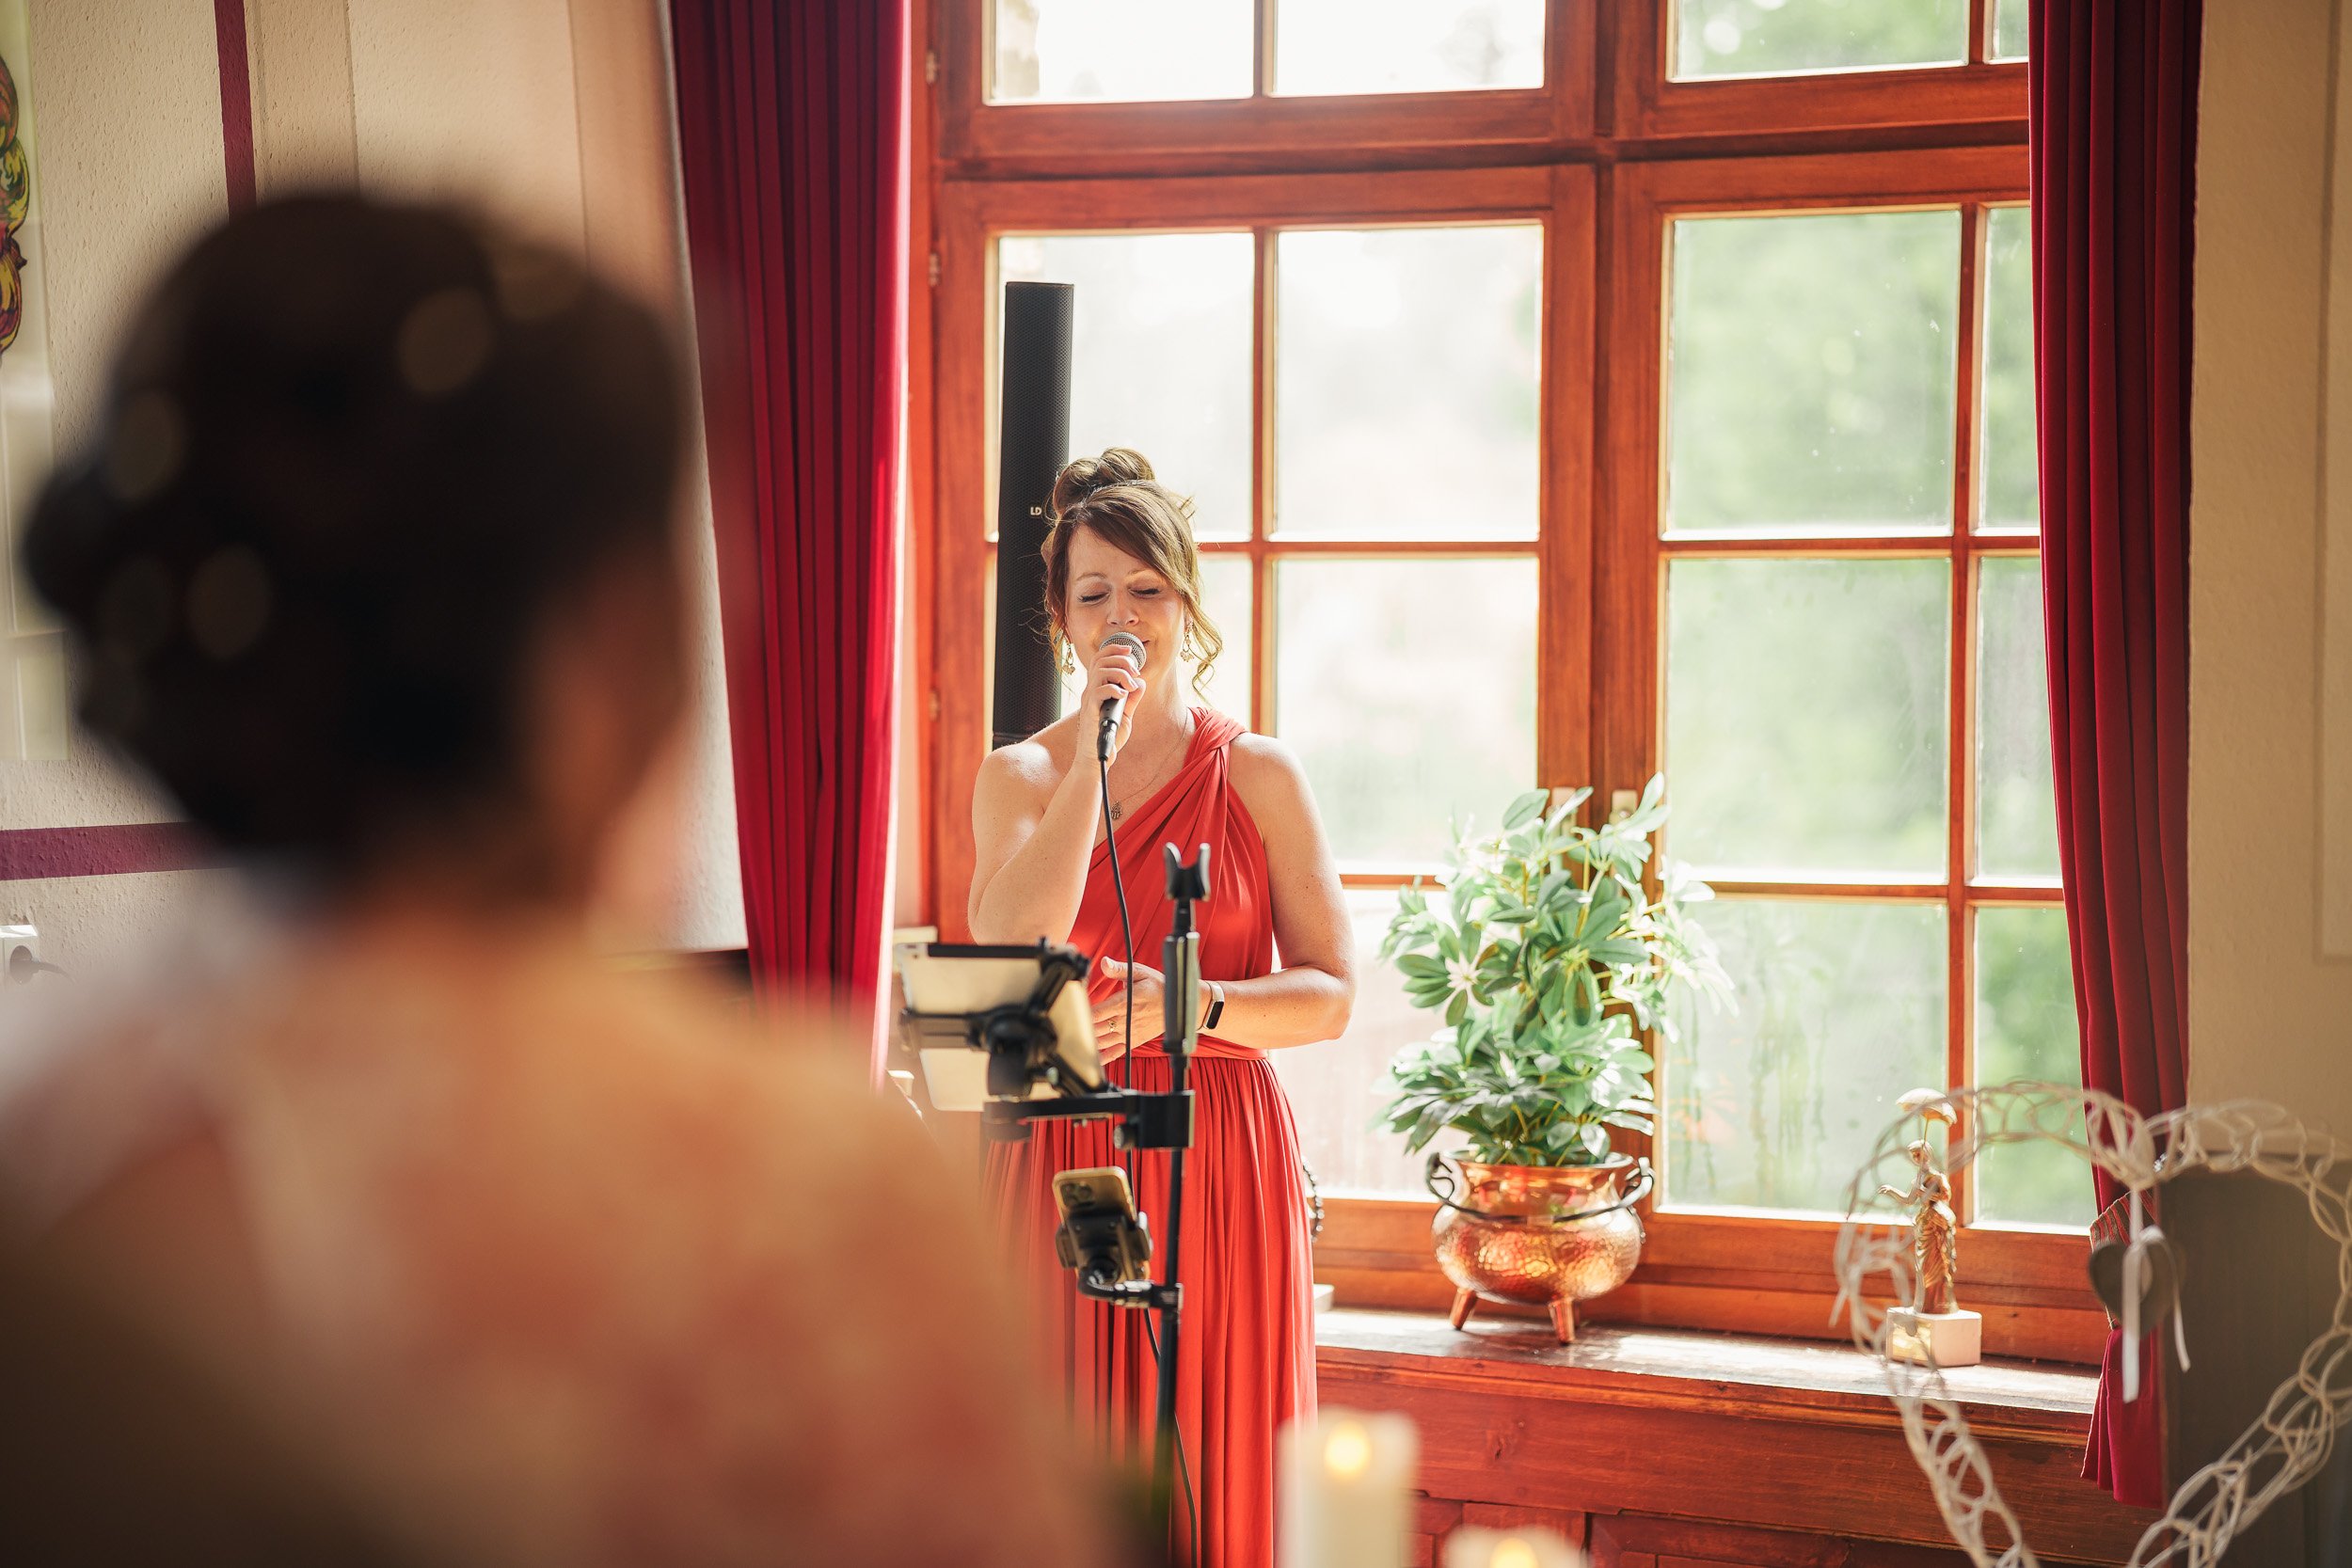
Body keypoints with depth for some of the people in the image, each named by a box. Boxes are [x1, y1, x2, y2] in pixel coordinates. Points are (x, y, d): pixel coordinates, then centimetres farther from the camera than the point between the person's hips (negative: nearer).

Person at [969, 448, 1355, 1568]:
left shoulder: (1258, 775, 5)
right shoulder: (1019, 775, 7)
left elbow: (1329, 996, 0)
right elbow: (1010, 951, -12)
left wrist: (1188, 1005, -16)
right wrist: (1093, 755, -12)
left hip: (1220, 1163, 0)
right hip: (1059, 1160, 1)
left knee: (1213, 1470, 1)